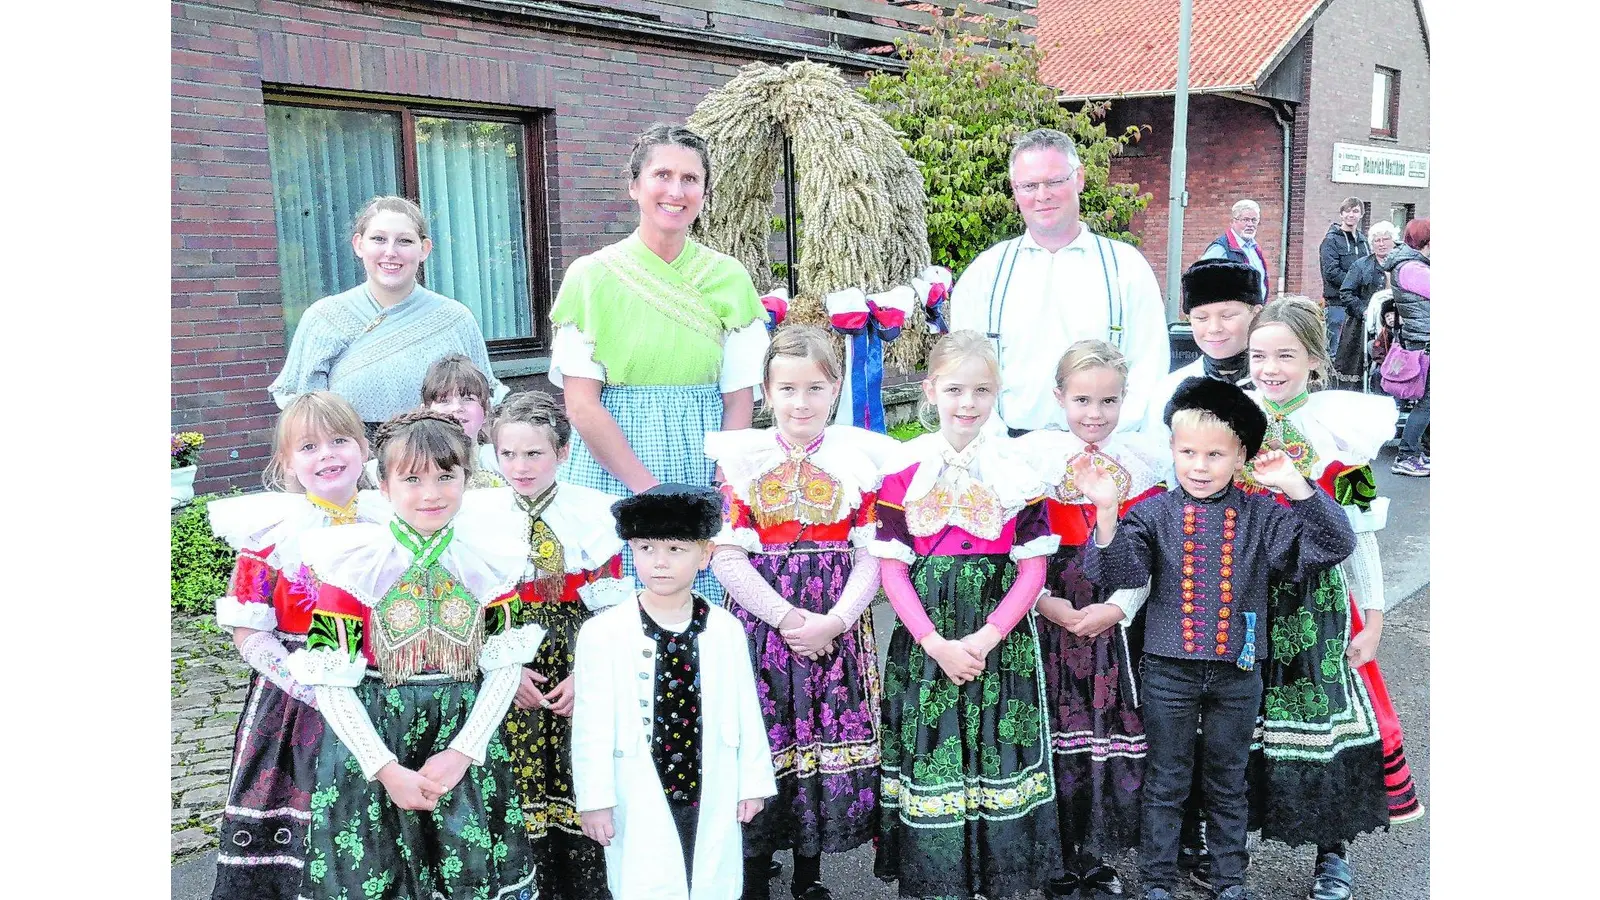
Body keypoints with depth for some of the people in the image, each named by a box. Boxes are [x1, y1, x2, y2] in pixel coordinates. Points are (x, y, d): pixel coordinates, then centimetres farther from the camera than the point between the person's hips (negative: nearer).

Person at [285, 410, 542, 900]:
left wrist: (463, 752, -10)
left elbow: (505, 664, 1)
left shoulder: (490, 557, -3)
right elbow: (330, 681, -9)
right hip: (373, 737, -2)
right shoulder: (353, 562, -9)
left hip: (465, 736, 2)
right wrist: (387, 769, -13)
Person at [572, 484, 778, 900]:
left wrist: (753, 782, 6)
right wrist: (594, 799, -5)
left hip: (712, 801, 2)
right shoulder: (602, 632, -10)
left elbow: (747, 712, 4)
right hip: (639, 806, -2)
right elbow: (592, 725, -7)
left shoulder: (726, 629, -2)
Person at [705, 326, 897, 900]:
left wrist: (835, 620, -13)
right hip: (760, 621, -1)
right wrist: (787, 618, -13)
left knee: (829, 743, 5)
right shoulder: (740, 457, 0)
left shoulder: (861, 455, 3)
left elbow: (872, 555, 0)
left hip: (839, 629, 1)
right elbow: (727, 557, -5)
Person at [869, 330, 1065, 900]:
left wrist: (985, 638, -12)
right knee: (929, 765, 4)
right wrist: (937, 644, -11)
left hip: (1002, 643, 0)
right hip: (924, 645, 0)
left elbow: (1033, 569, -1)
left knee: (999, 762, 4)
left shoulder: (1019, 468, 0)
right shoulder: (904, 467, 0)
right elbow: (892, 570, -2)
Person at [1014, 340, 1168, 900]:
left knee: (1115, 735, 6)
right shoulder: (1031, 454, -1)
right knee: (1056, 736, 2)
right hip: (1051, 615, -2)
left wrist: (1117, 607, -10)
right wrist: (1047, 604, -13)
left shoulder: (1146, 459, 4)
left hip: (1119, 619, 2)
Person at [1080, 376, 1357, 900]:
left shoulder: (1262, 517, -2)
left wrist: (1296, 488, -19)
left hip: (1237, 674, 1)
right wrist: (1106, 512, -30)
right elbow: (1114, 573, -15)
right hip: (1169, 672, -1)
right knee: (1165, 782, 11)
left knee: (1229, 783, 17)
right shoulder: (1153, 514, -6)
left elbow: (1335, 545, -7)